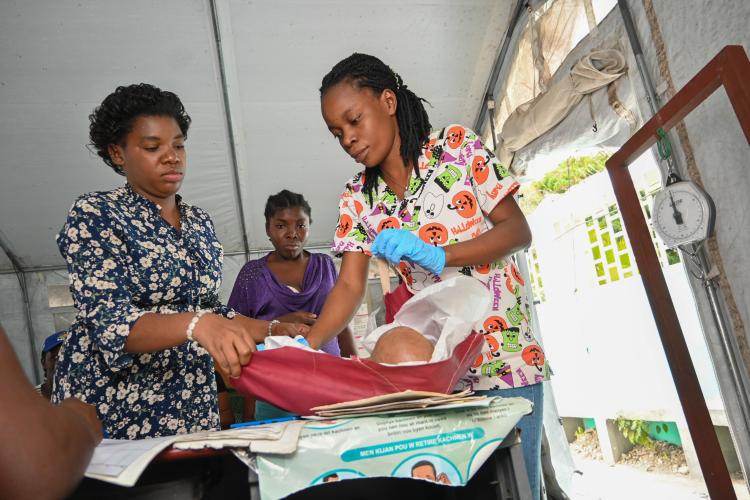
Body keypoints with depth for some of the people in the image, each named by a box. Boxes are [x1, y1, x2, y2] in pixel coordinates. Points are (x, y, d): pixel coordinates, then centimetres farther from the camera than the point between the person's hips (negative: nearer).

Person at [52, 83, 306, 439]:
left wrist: (273, 329, 0)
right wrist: (196, 324, -38)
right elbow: (110, 320, -21)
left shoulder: (201, 223, 7)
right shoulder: (93, 215, -9)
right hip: (112, 408, -4)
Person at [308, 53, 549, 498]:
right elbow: (350, 287, -2)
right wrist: (306, 345, -19)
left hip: (507, 360, -2)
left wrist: (435, 254, -22)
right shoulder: (358, 200, 4)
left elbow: (518, 230, -7)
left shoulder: (459, 146, -5)